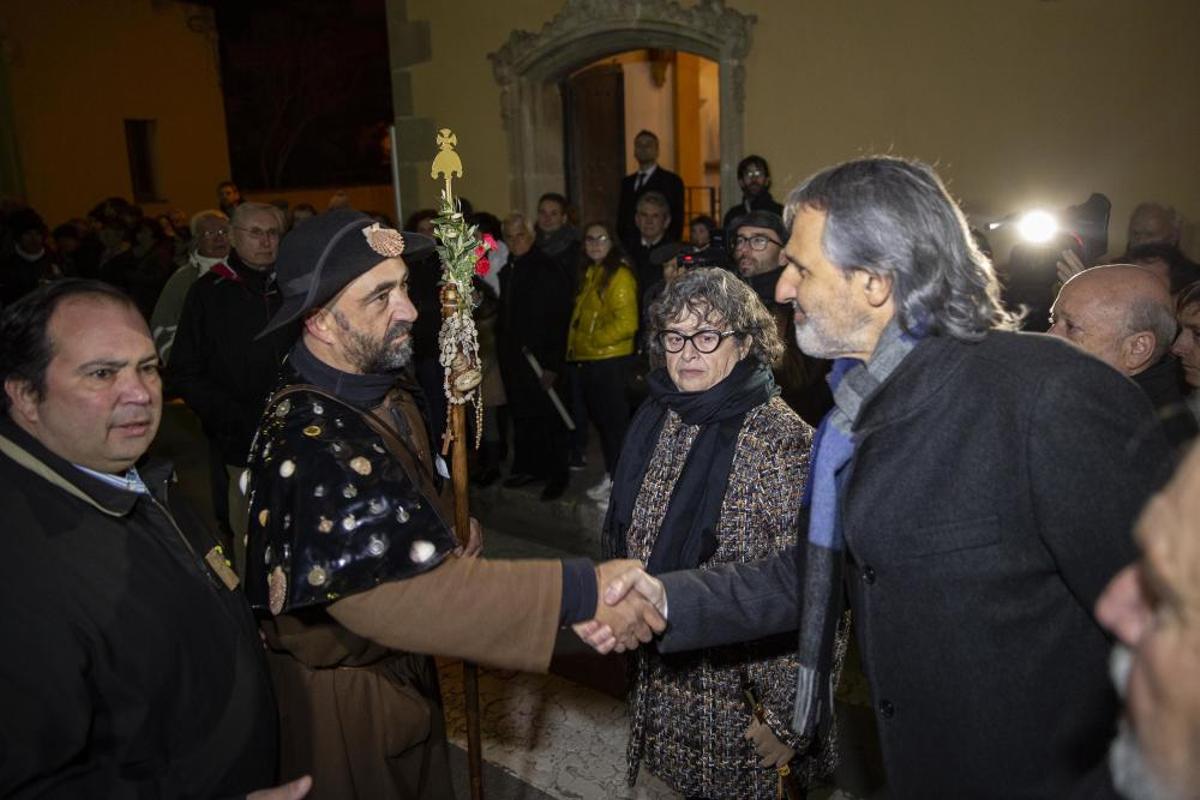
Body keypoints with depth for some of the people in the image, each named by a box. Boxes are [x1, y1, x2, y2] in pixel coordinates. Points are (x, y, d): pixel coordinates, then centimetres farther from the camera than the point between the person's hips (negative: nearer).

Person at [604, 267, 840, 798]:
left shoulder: (784, 442, -20)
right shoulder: (656, 419, -1)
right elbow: (623, 536, 11)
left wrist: (791, 720, -17)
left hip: (744, 698, -5)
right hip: (664, 682, 6)